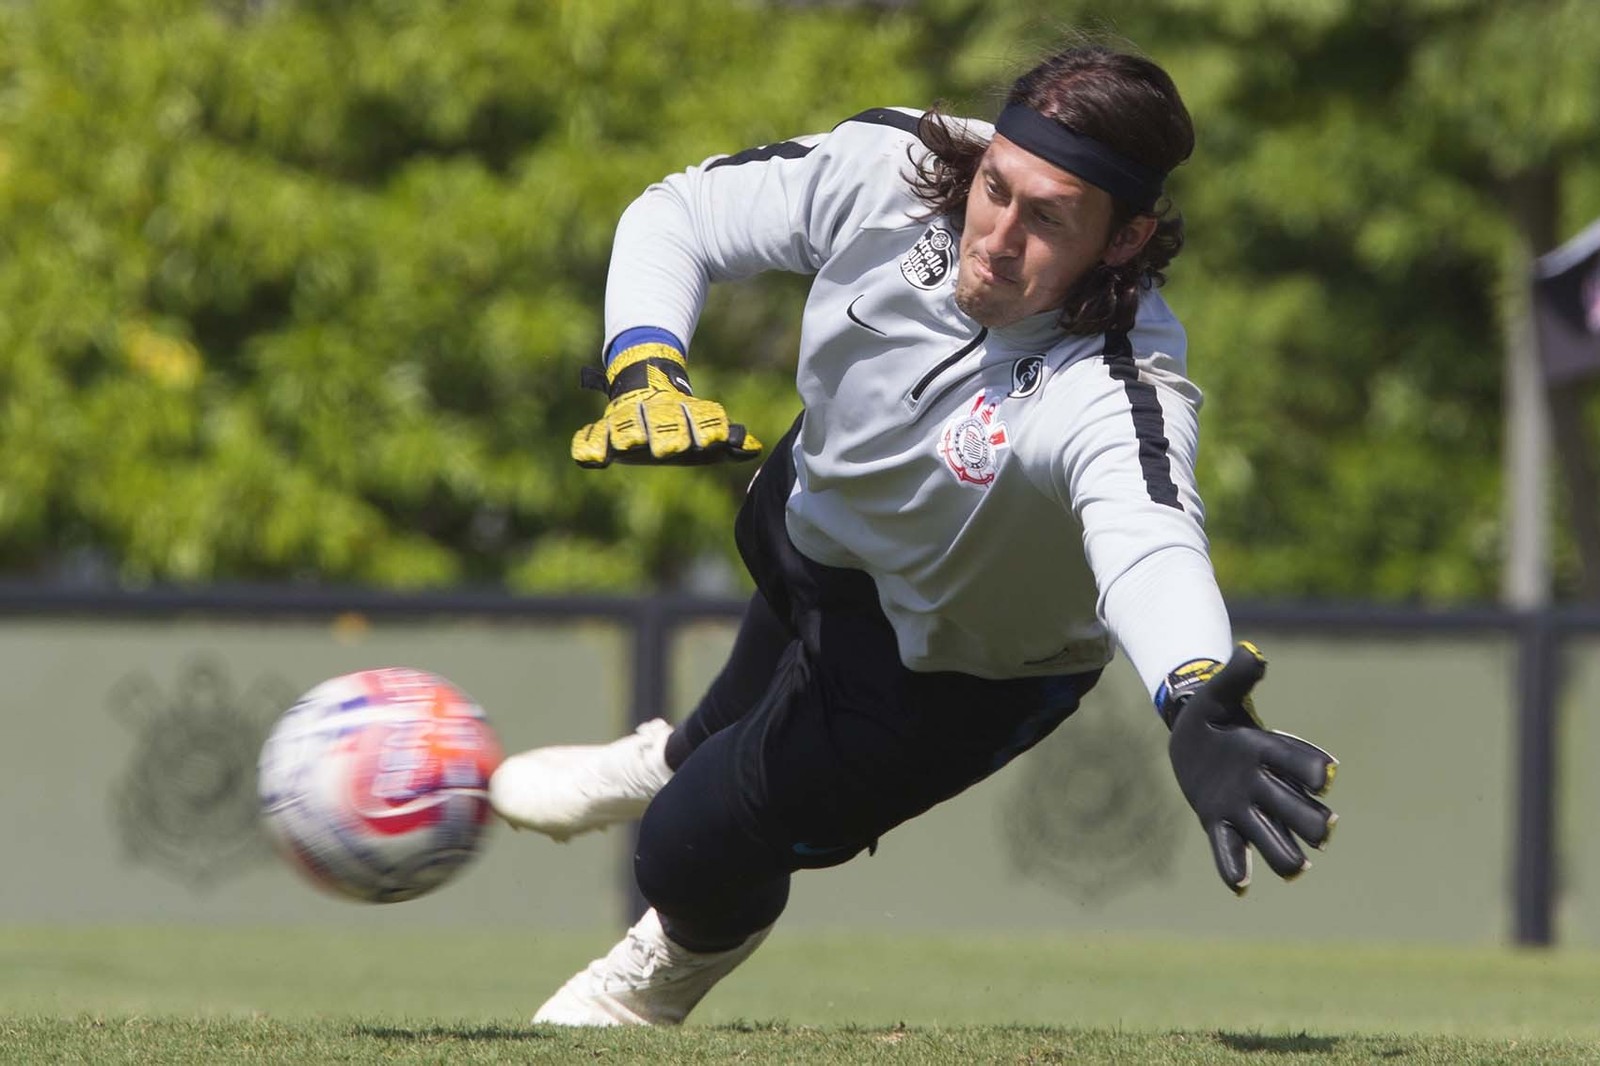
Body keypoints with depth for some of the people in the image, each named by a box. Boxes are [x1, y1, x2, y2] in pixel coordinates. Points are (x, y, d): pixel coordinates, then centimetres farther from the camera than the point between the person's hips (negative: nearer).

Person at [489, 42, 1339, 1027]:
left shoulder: (1116, 392, -45)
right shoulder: (891, 170, -32)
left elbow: (1147, 541, -66)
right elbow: (679, 216, -18)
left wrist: (1198, 704, -87)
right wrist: (643, 374, -38)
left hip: (950, 666, -4)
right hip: (818, 505, 4)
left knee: (693, 859, -1)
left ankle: (665, 977, 38)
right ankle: (677, 762, 73)